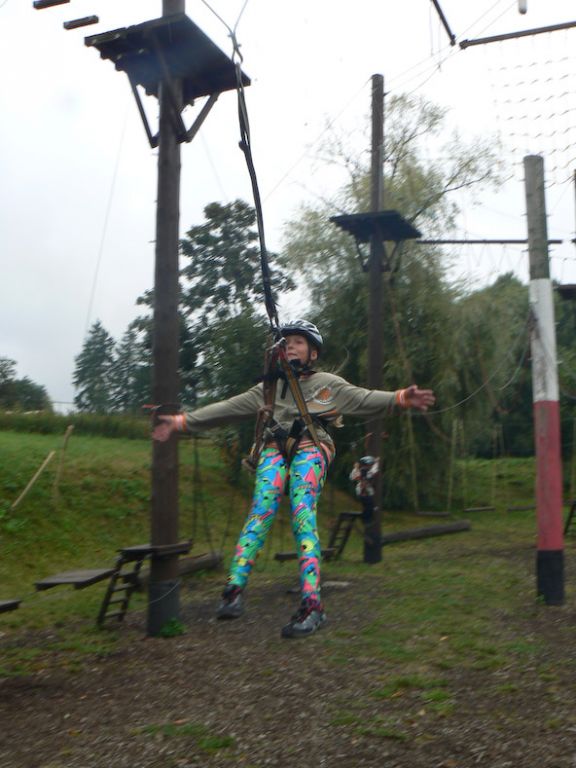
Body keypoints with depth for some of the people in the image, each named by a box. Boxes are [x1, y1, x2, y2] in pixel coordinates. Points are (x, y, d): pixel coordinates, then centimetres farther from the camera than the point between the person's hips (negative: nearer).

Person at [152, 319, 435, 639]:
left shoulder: (328, 384, 16)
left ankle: (311, 605, -30)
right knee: (261, 510, -22)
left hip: (310, 448, -3)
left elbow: (364, 398, 2)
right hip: (275, 448, 3)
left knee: (302, 515, -23)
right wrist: (181, 421, 10)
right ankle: (235, 589, -28)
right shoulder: (269, 388, 23)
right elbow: (226, 408, 18)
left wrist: (402, 397, -17)